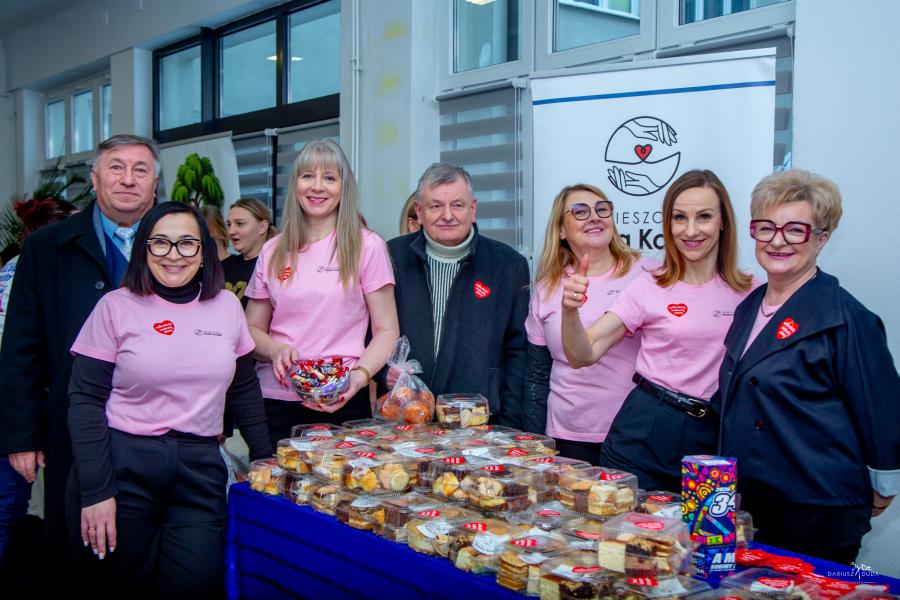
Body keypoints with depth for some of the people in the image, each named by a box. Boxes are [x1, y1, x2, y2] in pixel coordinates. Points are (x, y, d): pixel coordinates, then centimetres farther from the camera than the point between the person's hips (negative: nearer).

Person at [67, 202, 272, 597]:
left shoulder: (227, 306, 5)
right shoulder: (116, 306, -4)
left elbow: (244, 389, 15)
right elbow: (85, 400, -5)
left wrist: (265, 459, 11)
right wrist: (96, 491, -10)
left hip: (200, 468, 2)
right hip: (122, 465, -2)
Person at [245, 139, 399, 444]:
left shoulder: (367, 246, -1)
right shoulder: (273, 251, 9)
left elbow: (386, 331, -1)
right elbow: (253, 328, 14)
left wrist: (359, 375, -18)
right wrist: (275, 349, -8)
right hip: (275, 400, 3)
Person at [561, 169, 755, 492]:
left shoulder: (749, 292, 2)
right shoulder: (649, 288, -2)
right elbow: (583, 355, -9)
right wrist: (570, 310, -25)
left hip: (713, 438, 1)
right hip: (645, 430, -1)